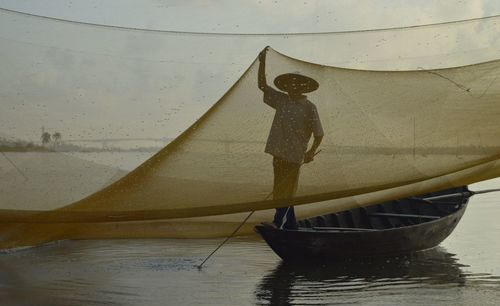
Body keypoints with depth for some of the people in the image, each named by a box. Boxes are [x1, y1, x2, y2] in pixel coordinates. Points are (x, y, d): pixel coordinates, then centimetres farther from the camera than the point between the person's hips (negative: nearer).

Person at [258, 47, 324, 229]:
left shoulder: (309, 107, -5)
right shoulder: (281, 100, 9)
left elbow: (318, 133, -3)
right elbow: (262, 85, 10)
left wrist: (312, 151, -11)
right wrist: (262, 62, 2)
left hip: (294, 155, -6)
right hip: (278, 152, 6)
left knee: (286, 190, -7)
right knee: (280, 190, 10)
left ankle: (278, 222, -8)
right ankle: (290, 227, 20)